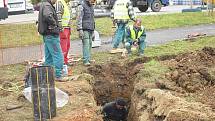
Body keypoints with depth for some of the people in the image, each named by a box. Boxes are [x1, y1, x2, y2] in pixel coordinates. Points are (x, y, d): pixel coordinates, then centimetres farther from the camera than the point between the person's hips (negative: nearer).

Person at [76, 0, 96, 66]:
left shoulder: (91, 6, 19)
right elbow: (79, 18, -12)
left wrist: (93, 31, 23)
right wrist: (80, 30, -18)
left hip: (91, 29, 7)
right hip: (85, 29, -7)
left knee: (90, 44, 6)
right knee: (86, 44, -12)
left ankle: (88, 59, 11)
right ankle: (86, 60, -12)